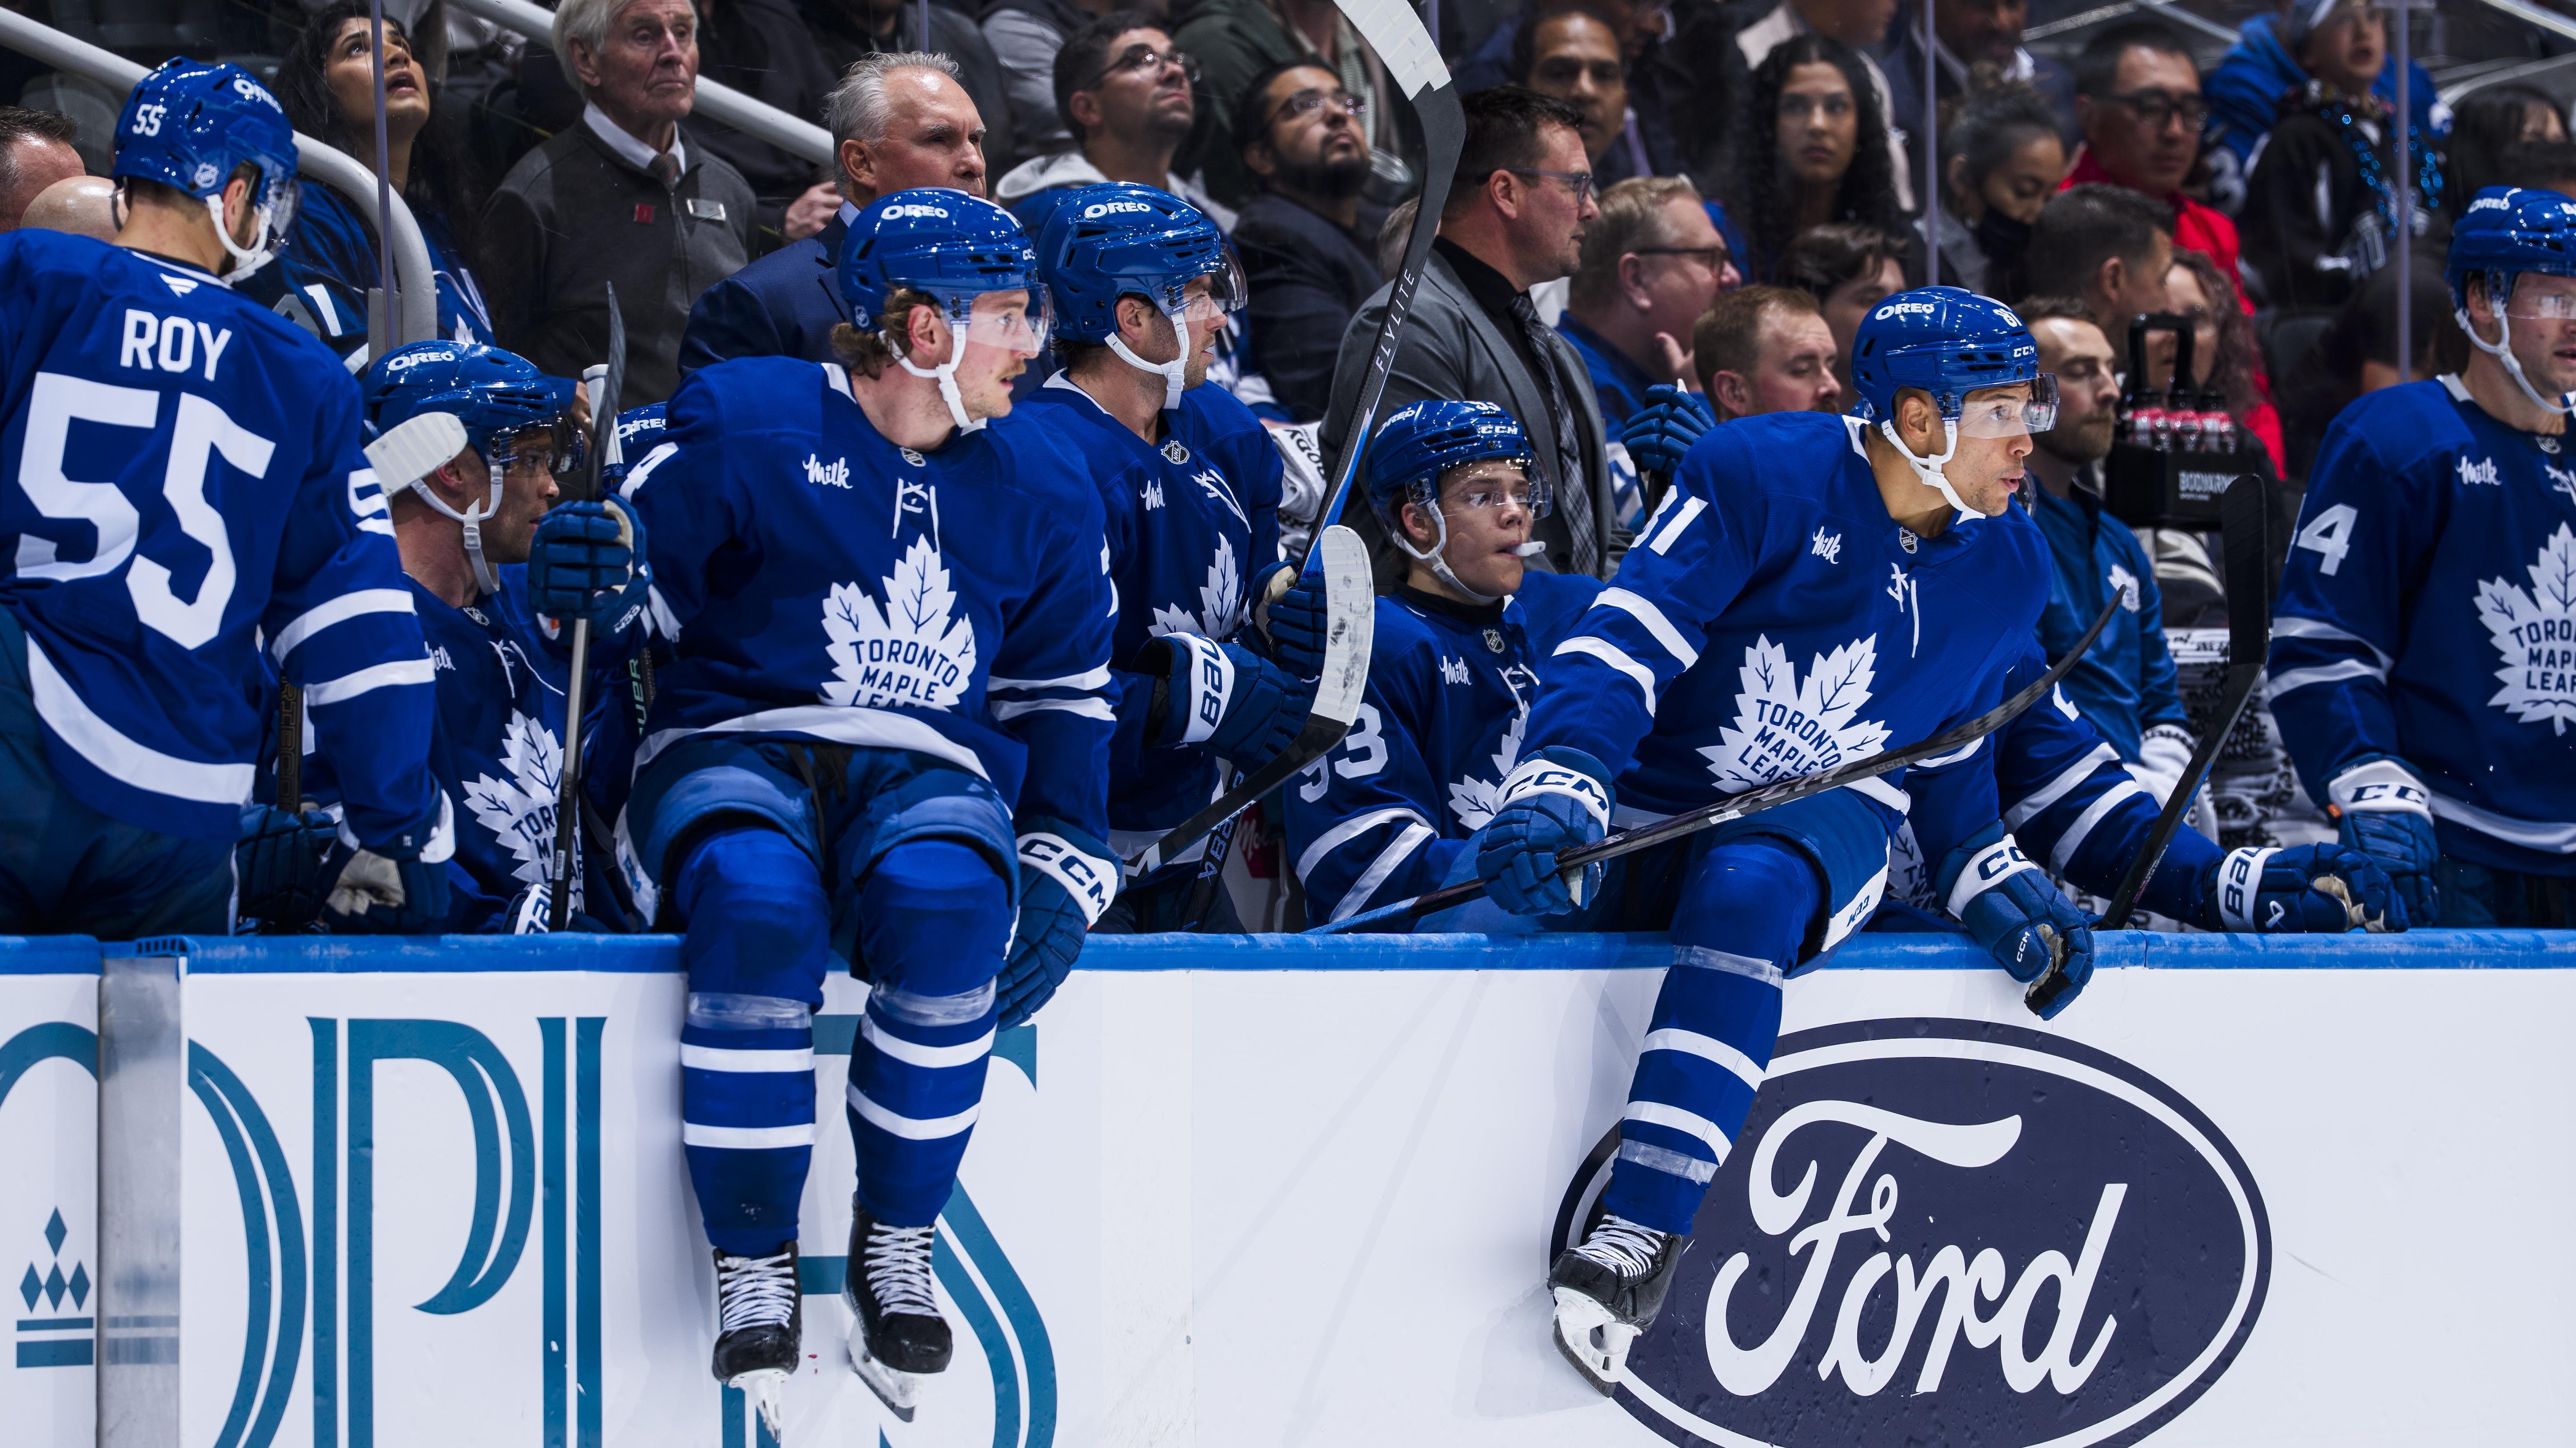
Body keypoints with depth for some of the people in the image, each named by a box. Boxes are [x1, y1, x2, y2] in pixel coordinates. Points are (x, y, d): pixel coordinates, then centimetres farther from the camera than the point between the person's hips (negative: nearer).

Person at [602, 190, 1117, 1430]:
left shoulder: (1039, 492, 14)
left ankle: (896, 1243, -16)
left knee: (946, 898, -35)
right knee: (760, 904, -38)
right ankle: (754, 1271, -25)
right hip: (731, 755, -3)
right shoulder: (744, 427, -2)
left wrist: (1062, 873, 8)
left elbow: (1064, 698, 20)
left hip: (928, 775, 3)